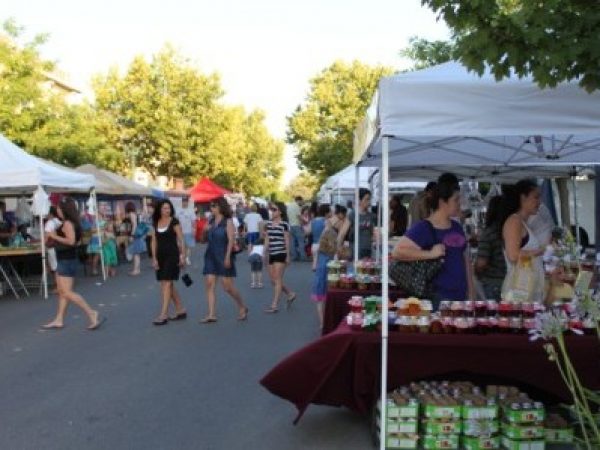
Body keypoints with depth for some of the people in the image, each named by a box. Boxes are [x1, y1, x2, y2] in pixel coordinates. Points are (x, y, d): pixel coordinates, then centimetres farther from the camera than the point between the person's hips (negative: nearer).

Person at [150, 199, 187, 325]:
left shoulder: (174, 222, -5)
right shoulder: (156, 223, 9)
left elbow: (181, 239, -6)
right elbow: (154, 242, 9)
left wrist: (183, 255, -10)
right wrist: (154, 258, 3)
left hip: (172, 255, -6)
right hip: (160, 256, 6)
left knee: (166, 283, -11)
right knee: (169, 285, 11)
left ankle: (163, 315, -12)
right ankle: (180, 310, 23)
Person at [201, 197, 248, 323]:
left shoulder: (228, 222, -5)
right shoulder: (211, 221, 12)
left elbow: (231, 240, -12)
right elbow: (206, 238, 19)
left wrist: (227, 257, -20)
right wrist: (205, 230, -2)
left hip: (223, 257, -6)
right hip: (210, 256, 6)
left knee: (228, 287, -2)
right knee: (209, 284, -4)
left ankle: (242, 308, 20)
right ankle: (211, 315, -3)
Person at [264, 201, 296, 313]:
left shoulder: (284, 224, -5)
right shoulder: (268, 224, 9)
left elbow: (287, 241, -4)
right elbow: (267, 240, 13)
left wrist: (288, 256, -5)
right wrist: (265, 253, 10)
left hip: (281, 254, -6)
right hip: (271, 254, 6)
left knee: (277, 280, -6)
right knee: (273, 280, 9)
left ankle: (275, 305, -3)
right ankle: (290, 294, 28)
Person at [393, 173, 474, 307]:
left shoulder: (457, 227, 13)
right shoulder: (423, 228, -10)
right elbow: (397, 252, -20)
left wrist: (471, 292, 17)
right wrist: (430, 254, -23)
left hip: (460, 296, 7)